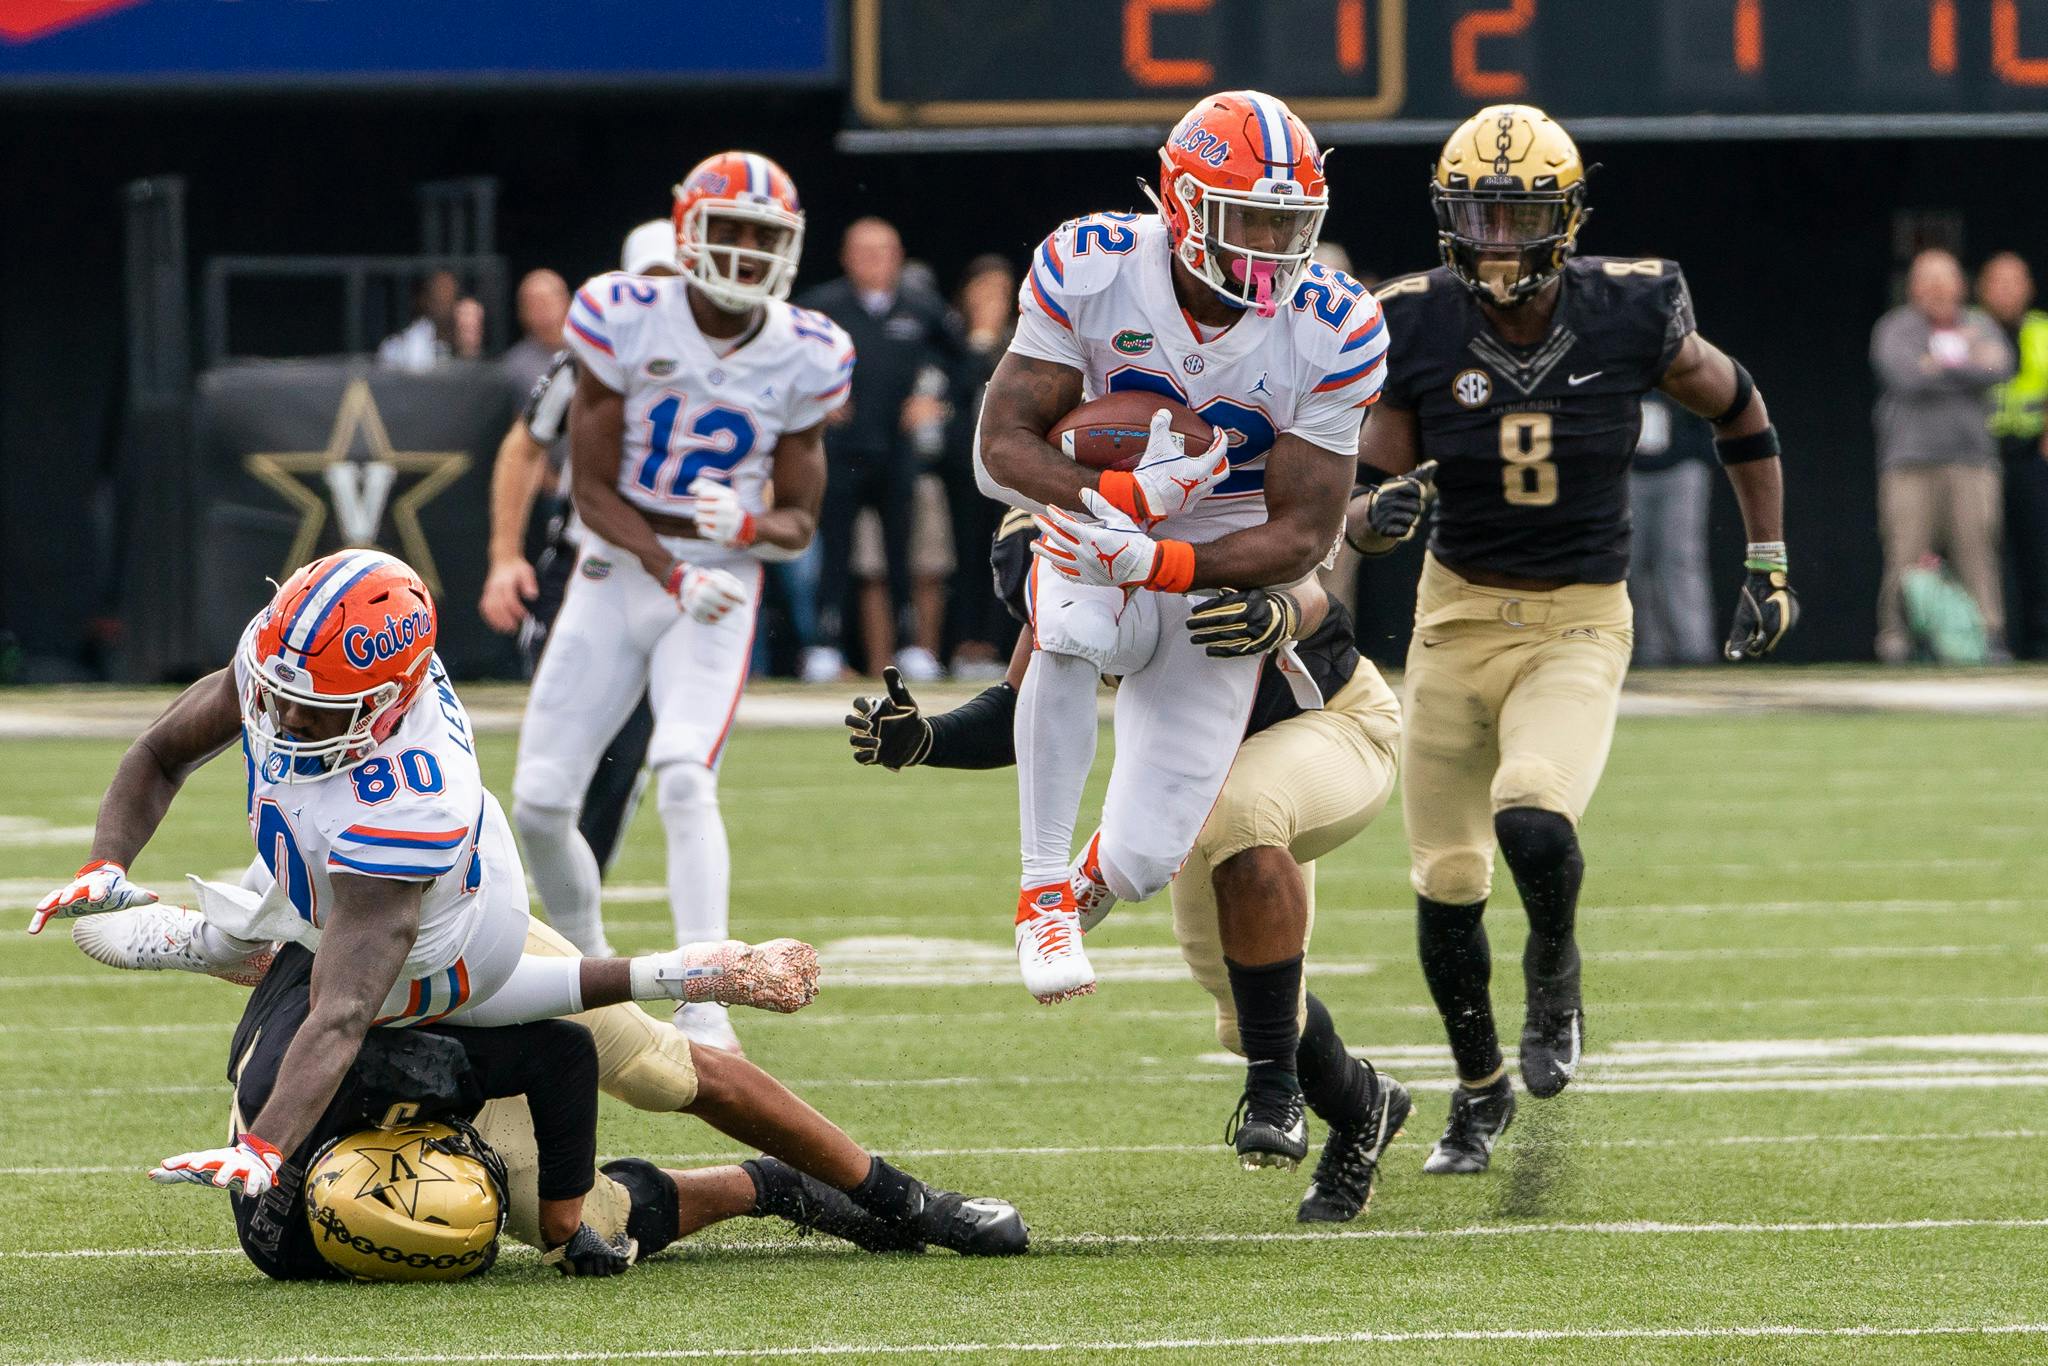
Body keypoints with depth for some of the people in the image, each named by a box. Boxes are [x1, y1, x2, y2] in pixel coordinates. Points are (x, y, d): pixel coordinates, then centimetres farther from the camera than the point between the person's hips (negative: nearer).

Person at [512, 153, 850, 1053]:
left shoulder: (803, 359, -5)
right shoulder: (626, 323, -10)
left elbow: (799, 522, 3)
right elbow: (591, 489, -7)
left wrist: (751, 526, -22)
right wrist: (673, 574, -22)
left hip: (725, 584, -1)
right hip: (618, 574, 1)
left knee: (685, 780, -24)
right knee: (540, 802, 0)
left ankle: (704, 1013, -27)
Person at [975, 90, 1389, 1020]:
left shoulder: (1331, 334, -17)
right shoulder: (1090, 273, -16)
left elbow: (1300, 538, -16)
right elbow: (1001, 450, -17)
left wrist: (1158, 564, -34)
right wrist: (1123, 493, -37)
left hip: (1220, 587, 0)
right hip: (1098, 556, 0)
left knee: (1142, 862, -8)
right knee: (1071, 636, -40)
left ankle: (1094, 874, 34)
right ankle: (1041, 893, -24)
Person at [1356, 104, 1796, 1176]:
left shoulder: (1631, 316, -12)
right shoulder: (1416, 332, -11)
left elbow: (1738, 411, 8)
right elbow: (1363, 513, -4)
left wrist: (1768, 565, 9)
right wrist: (1379, 513, -29)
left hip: (1580, 624, -2)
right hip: (1459, 614, 2)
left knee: (1533, 822, -27)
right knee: (1446, 885, 6)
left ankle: (1553, 972, 7)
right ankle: (1479, 1086, 32)